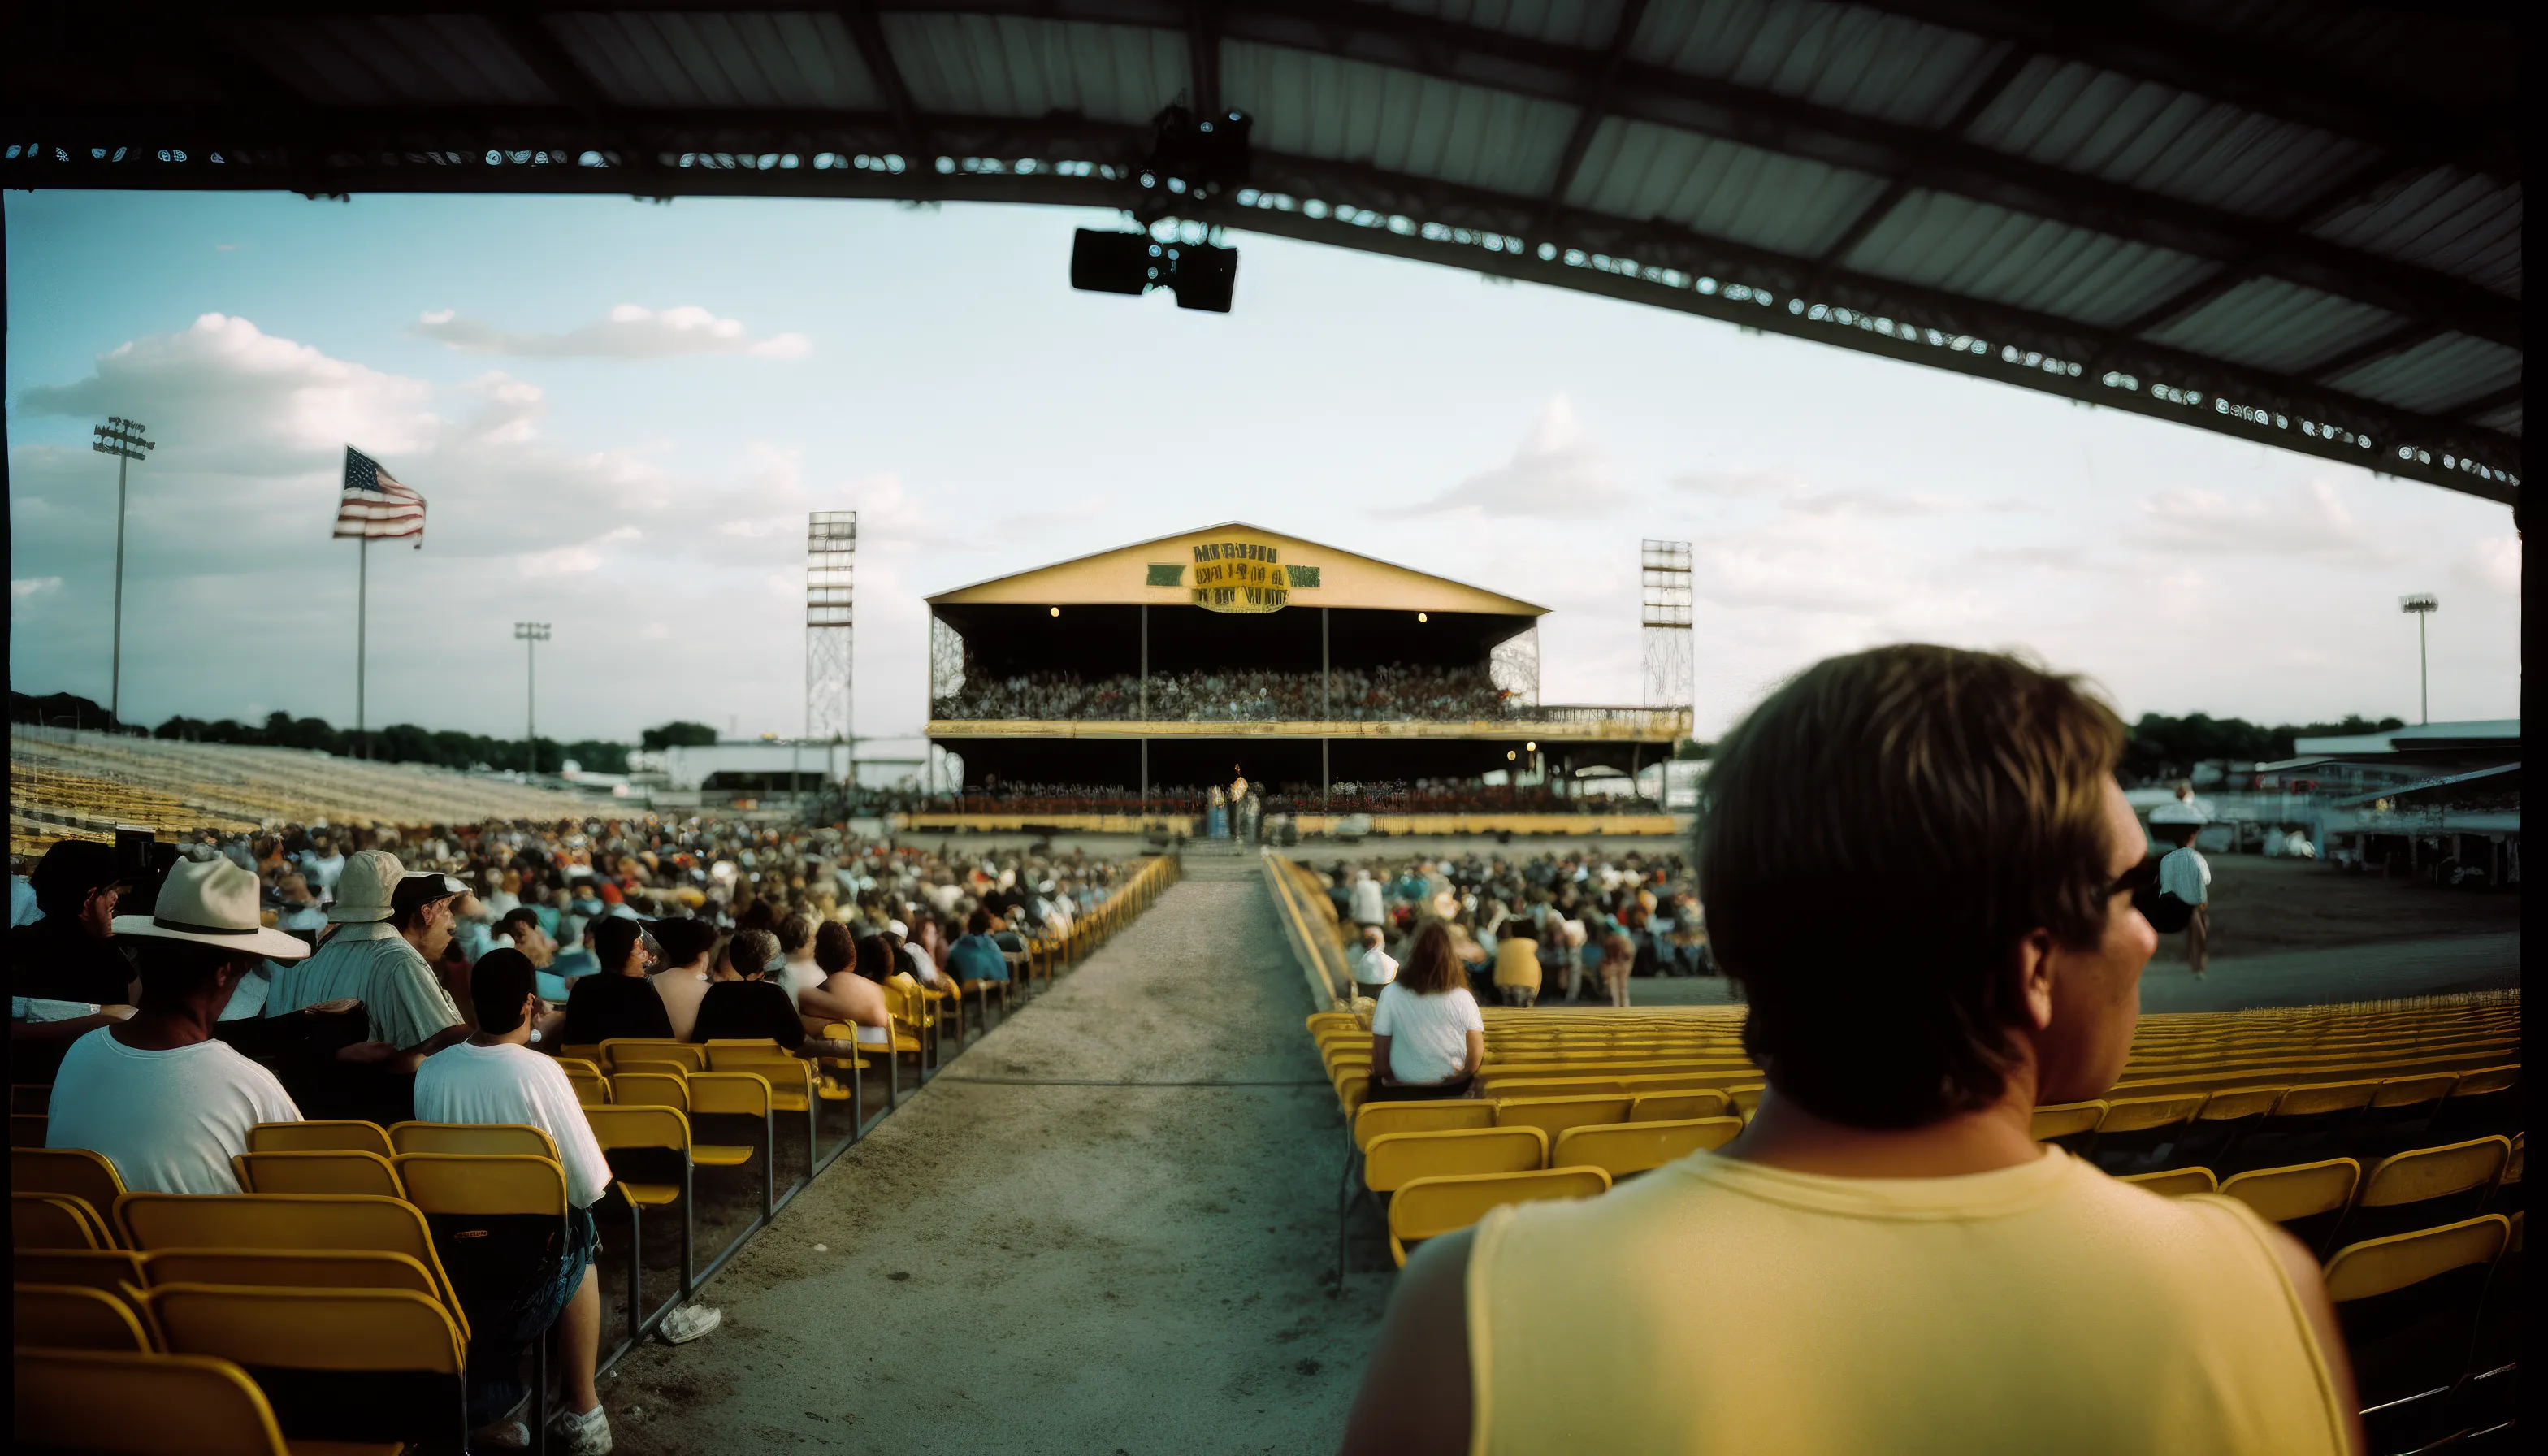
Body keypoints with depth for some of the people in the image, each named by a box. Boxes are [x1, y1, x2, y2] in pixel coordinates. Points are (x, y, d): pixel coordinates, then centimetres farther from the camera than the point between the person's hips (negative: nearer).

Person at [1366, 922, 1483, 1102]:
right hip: (1455, 1089, 2)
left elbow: (1380, 1051, -9)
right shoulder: (1463, 997, -12)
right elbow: (1476, 1053, -11)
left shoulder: (1392, 993, -14)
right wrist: (1462, 1075, 7)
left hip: (1402, 1089, -2)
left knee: (1376, 1083, 32)